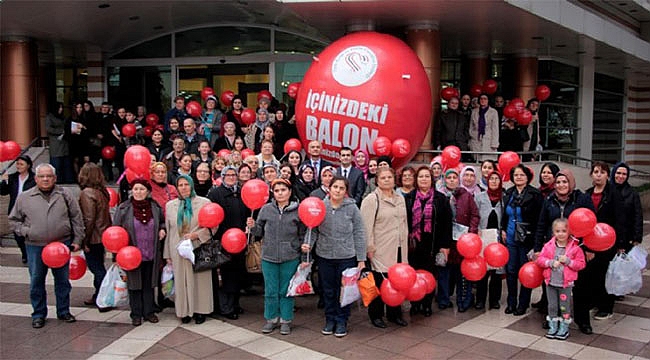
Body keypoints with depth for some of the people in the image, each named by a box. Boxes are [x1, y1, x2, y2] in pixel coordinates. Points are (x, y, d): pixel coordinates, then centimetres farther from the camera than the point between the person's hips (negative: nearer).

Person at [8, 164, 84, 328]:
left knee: (63, 280, 10)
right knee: (36, 282, 6)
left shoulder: (64, 194, 3)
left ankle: (64, 311, 24)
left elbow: (77, 218, 6)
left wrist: (77, 240, 1)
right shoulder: (24, 198, 2)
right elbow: (13, 220, 11)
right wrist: (26, 232, -5)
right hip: (35, 247, 0)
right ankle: (38, 315, 21)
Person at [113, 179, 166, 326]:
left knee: (149, 284, 11)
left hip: (151, 255, 2)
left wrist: (162, 230, -1)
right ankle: (136, 314, 19)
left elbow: (162, 222, 21)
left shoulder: (155, 207, 3)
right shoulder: (123, 208, -5)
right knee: (135, 284, 7)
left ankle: (148, 312, 24)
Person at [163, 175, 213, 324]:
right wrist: (167, 253, 8)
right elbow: (168, 230, 10)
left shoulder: (204, 202, 0)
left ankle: (200, 311, 14)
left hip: (199, 249, -2)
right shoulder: (170, 205, 10)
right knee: (181, 280, 4)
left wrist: (196, 235, -15)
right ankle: (185, 311, 15)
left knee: (199, 279, 3)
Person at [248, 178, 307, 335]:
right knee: (270, 291, 9)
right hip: (269, 257, 2)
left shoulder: (297, 211, -2)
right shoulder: (266, 209, 2)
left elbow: (303, 235, 3)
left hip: (290, 258, -1)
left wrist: (304, 257, 0)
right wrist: (253, 226, -11)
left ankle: (285, 320, 22)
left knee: (286, 291, 8)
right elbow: (260, 232, 10)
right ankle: (271, 319, 25)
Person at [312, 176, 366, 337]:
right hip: (325, 256, 2)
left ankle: (342, 321, 23)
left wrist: (361, 258, -4)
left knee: (344, 290, 7)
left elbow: (359, 233, -3)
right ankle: (330, 319, 29)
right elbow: (314, 230, 6)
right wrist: (309, 243, -13)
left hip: (347, 256, -2)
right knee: (328, 290, 13)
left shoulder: (352, 208, -6)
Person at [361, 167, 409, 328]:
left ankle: (394, 313, 25)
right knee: (379, 282, 0)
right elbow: (367, 226, -10)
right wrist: (370, 247, -13)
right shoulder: (371, 200, -7)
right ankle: (376, 315, 15)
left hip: (399, 248, 6)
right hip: (380, 249, -6)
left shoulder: (400, 198, 14)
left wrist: (405, 244, 17)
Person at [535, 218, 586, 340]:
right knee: (552, 306, 12)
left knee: (564, 306, 7)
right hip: (551, 282, 3)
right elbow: (539, 259, 0)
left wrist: (568, 261, -19)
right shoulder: (548, 246, 0)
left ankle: (564, 328, 22)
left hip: (566, 283, -2)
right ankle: (553, 327, 25)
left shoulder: (575, 248, -7)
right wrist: (551, 263, -15)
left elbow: (581, 264, -6)